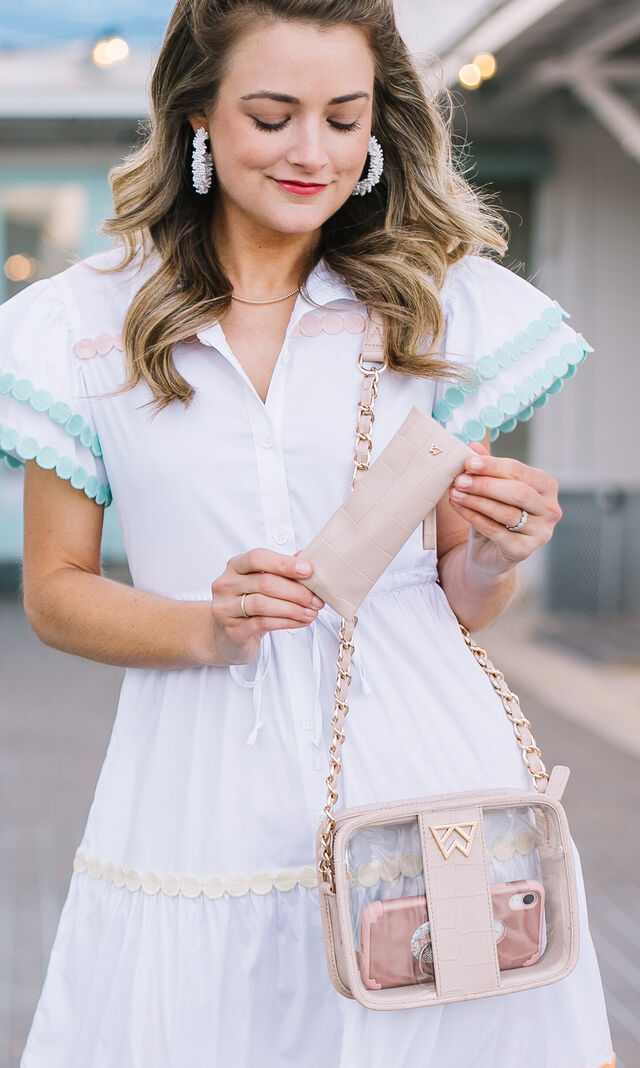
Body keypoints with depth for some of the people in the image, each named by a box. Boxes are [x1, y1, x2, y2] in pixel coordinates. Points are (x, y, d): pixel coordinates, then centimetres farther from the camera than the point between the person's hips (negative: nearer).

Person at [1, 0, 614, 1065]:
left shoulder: (448, 305, 4)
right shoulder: (87, 324, 1)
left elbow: (461, 604, 10)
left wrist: (496, 555, -12)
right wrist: (206, 627, -12)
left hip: (421, 775, 1)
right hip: (202, 807, 0)